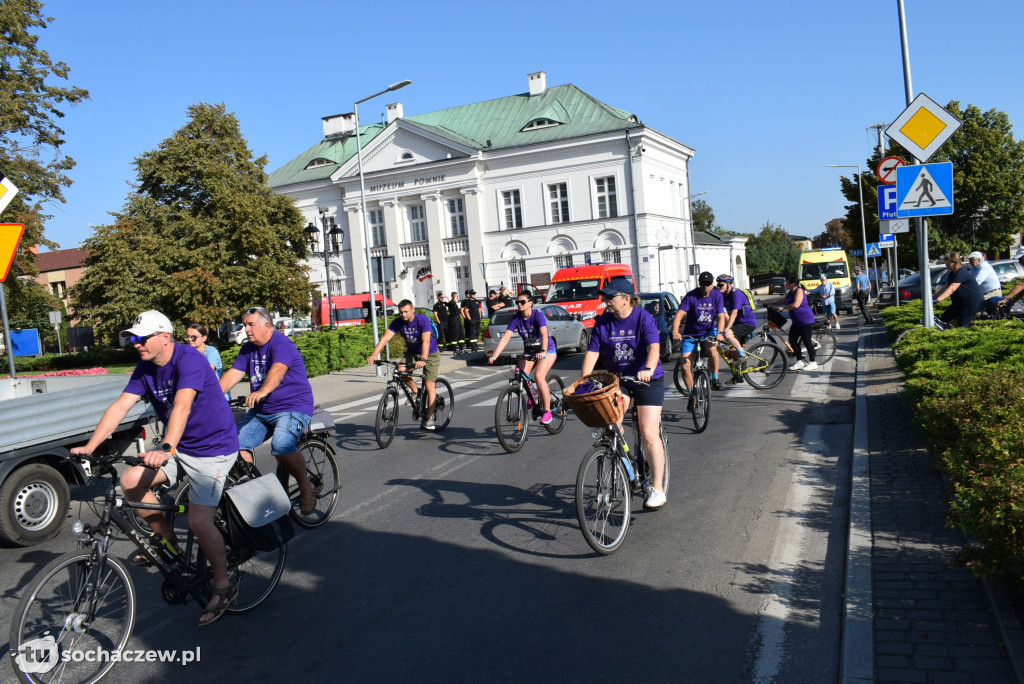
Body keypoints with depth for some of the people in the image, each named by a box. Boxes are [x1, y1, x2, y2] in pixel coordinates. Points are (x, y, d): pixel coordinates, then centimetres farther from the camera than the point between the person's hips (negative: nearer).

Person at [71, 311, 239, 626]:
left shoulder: (189, 360, -22)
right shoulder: (145, 369, 2)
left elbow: (181, 407, -36)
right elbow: (120, 407, -3)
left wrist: (166, 449, -48)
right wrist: (89, 447, -12)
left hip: (213, 448, -8)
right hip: (180, 448, 8)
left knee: (199, 521, -13)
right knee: (131, 480, -10)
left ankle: (223, 587, 8)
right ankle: (167, 541, 12)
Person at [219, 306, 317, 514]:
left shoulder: (282, 344, -12)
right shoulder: (248, 349, 12)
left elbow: (277, 370, -31)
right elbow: (233, 373, 2)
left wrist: (263, 391, -49)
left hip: (292, 407, -7)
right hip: (260, 411, 7)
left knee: (281, 446, -32)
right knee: (236, 444, -14)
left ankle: (305, 487, -10)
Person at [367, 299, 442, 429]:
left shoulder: (423, 320, -27)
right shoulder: (398, 322, -14)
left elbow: (426, 341, -39)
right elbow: (385, 338, -24)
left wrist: (423, 360, -55)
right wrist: (373, 355, -39)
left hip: (430, 354, -4)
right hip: (412, 352, 5)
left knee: (429, 386, -12)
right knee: (401, 371, -24)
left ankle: (429, 419, -5)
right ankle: (415, 392, 5)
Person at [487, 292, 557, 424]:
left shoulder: (538, 315, -21)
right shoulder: (516, 319, -9)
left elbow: (544, 334, -35)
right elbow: (505, 338, -17)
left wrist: (543, 352, -52)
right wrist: (494, 355, -28)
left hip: (546, 350, -5)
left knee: (538, 376, -26)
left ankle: (547, 411, -18)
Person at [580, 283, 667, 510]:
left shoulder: (643, 318, -12)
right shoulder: (602, 322, 0)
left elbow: (654, 347, -24)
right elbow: (591, 353, -4)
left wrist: (648, 369, -43)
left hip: (648, 380, -4)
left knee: (649, 434, -10)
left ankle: (657, 488, -2)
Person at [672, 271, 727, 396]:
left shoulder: (717, 296, -6)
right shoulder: (691, 296, -14)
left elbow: (721, 316, -12)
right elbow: (679, 315, -23)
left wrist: (719, 333, -31)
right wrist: (675, 332, -41)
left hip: (709, 331, 1)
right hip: (691, 334, -1)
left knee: (711, 348, -34)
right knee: (685, 366, -10)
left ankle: (715, 378, -14)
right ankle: (692, 394, 11)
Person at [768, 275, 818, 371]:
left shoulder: (799, 291, -15)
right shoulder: (790, 293, 13)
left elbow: (795, 305, -25)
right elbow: (782, 301, 26)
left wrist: (783, 308, -19)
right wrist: (769, 303, 22)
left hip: (806, 320, -10)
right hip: (796, 321, 10)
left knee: (806, 341, -6)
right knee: (792, 340, 5)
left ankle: (813, 363, 3)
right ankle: (799, 361, 12)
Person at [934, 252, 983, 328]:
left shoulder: (961, 273, -24)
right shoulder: (952, 273, 7)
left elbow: (951, 289, -34)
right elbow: (945, 288, 2)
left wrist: (937, 299, -43)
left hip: (972, 302, -10)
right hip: (960, 302, 10)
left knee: (962, 326, -12)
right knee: (944, 318, 6)